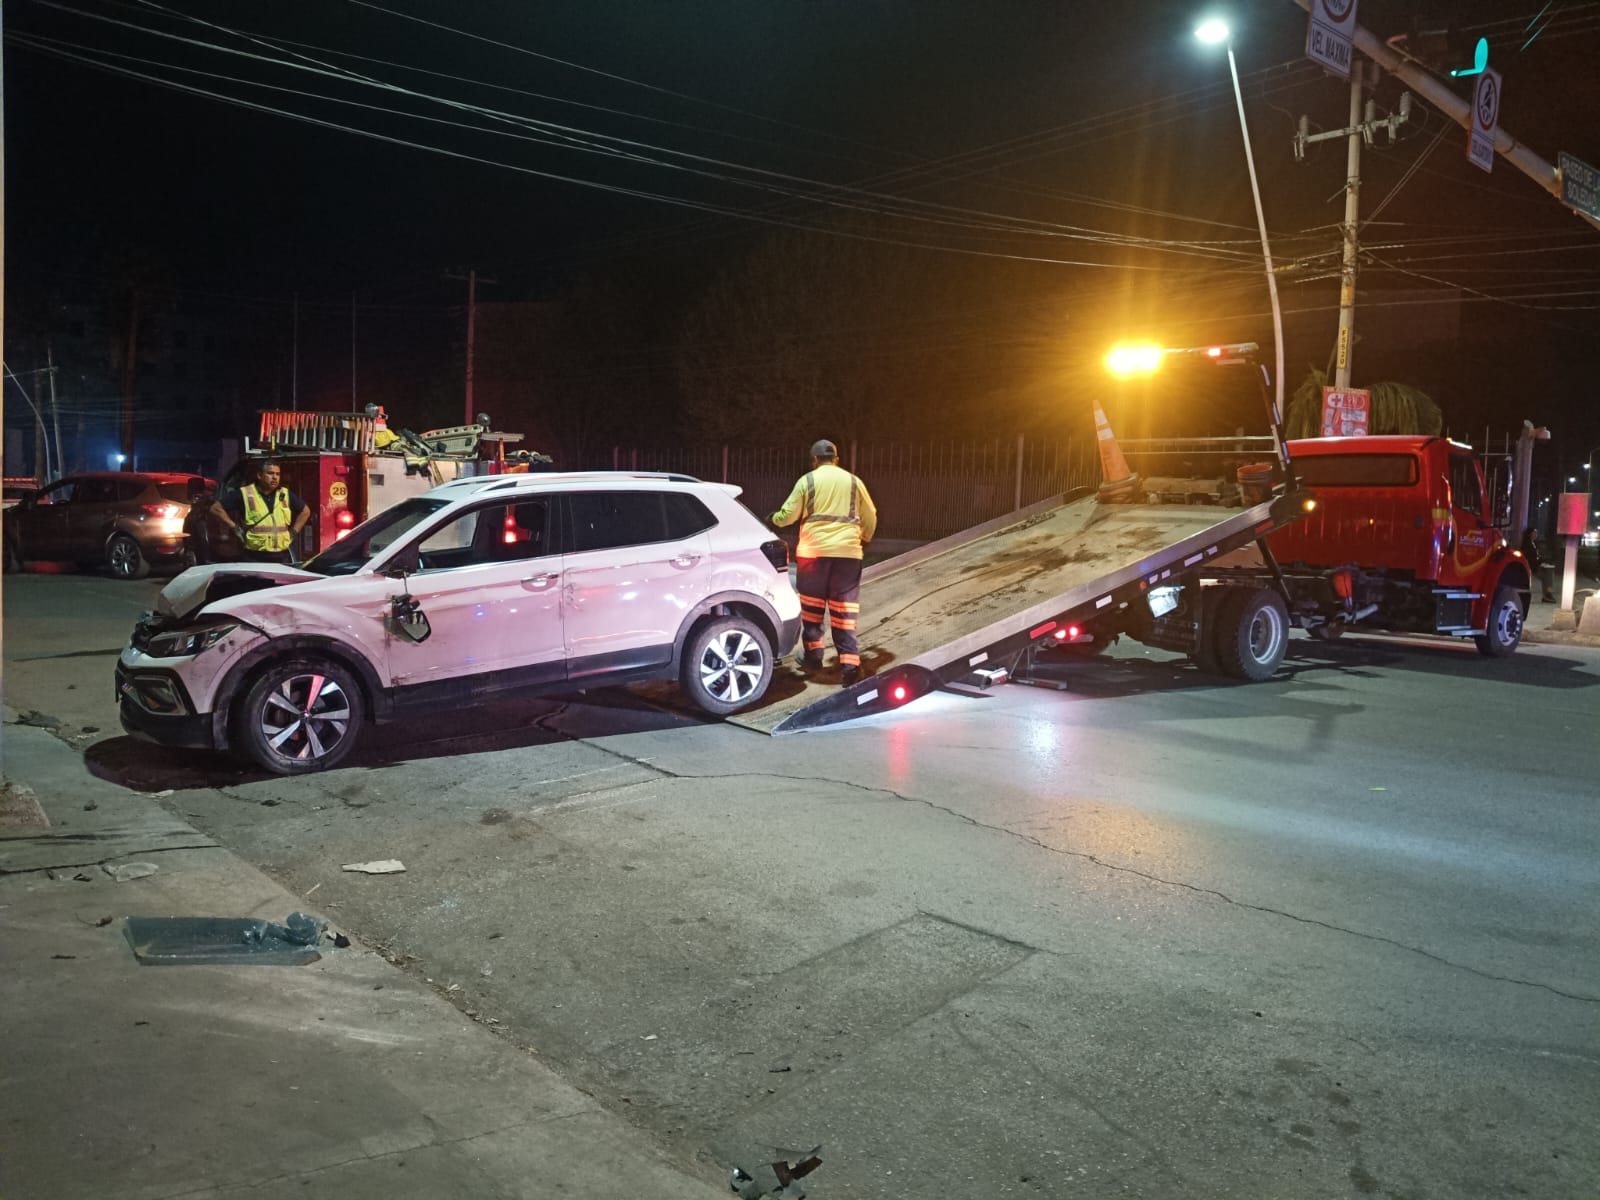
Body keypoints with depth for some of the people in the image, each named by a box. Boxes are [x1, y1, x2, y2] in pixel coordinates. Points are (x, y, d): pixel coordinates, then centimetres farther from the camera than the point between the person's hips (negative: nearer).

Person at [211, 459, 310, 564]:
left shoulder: (286, 495, 9)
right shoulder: (244, 494, -3)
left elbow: (305, 511, 24)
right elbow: (216, 508, -1)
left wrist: (294, 532, 14)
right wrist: (235, 528, -5)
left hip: (282, 557, 4)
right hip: (253, 558, -4)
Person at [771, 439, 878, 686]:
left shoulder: (807, 480, 2)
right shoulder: (853, 482, 11)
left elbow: (788, 514, 3)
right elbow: (870, 517, 16)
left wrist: (774, 519, 25)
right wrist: (864, 540, 34)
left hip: (814, 550, -2)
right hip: (848, 551, 2)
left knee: (812, 604, 13)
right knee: (844, 609, 1)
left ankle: (813, 655, 19)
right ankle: (849, 662, -9)